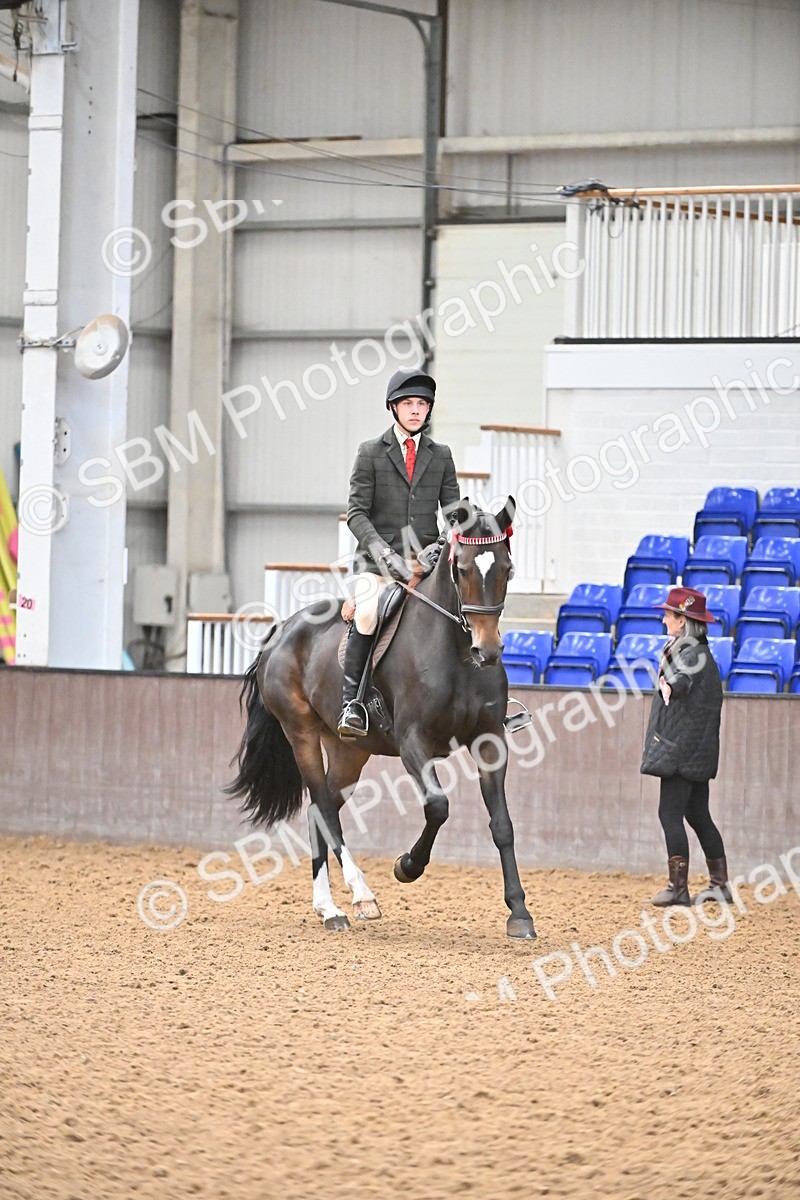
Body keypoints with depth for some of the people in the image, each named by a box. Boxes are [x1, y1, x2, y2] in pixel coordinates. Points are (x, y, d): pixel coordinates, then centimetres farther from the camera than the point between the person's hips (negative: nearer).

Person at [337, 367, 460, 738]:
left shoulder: (441, 456, 15)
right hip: (379, 561, -3)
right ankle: (351, 702, -26)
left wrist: (443, 545, -10)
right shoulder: (371, 452, 6)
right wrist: (380, 549, -18)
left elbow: (453, 510, 11)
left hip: (426, 563, 3)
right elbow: (357, 511, -1)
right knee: (366, 616, -32)